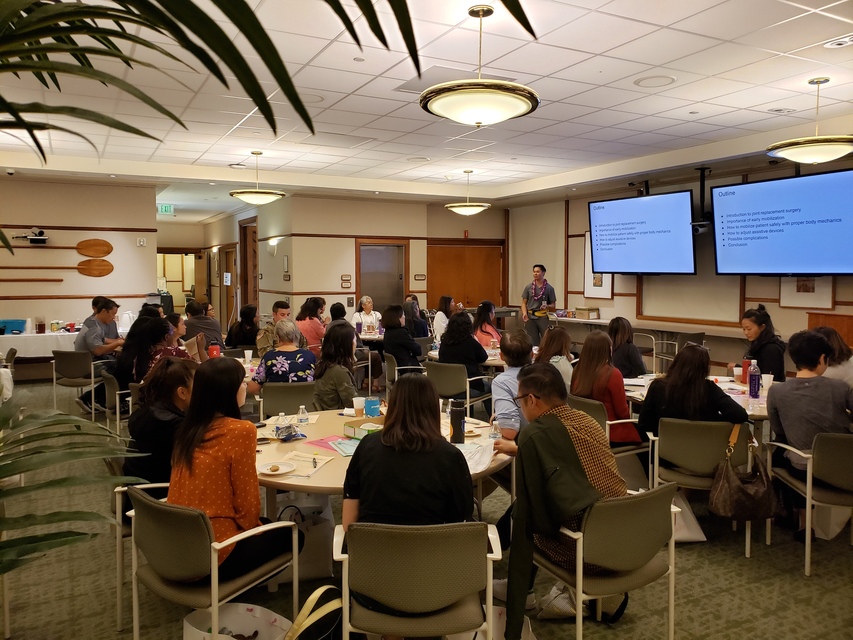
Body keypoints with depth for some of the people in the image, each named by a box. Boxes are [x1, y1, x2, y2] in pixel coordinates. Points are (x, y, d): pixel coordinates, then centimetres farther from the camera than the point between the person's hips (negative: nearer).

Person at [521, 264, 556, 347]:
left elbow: (553, 305, 6)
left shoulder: (549, 288, 1)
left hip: (542, 317, -2)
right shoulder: (528, 287, 5)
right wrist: (524, 313, -10)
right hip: (530, 317, 2)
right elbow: (524, 302, 7)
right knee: (533, 342, 6)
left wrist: (547, 306, -16)